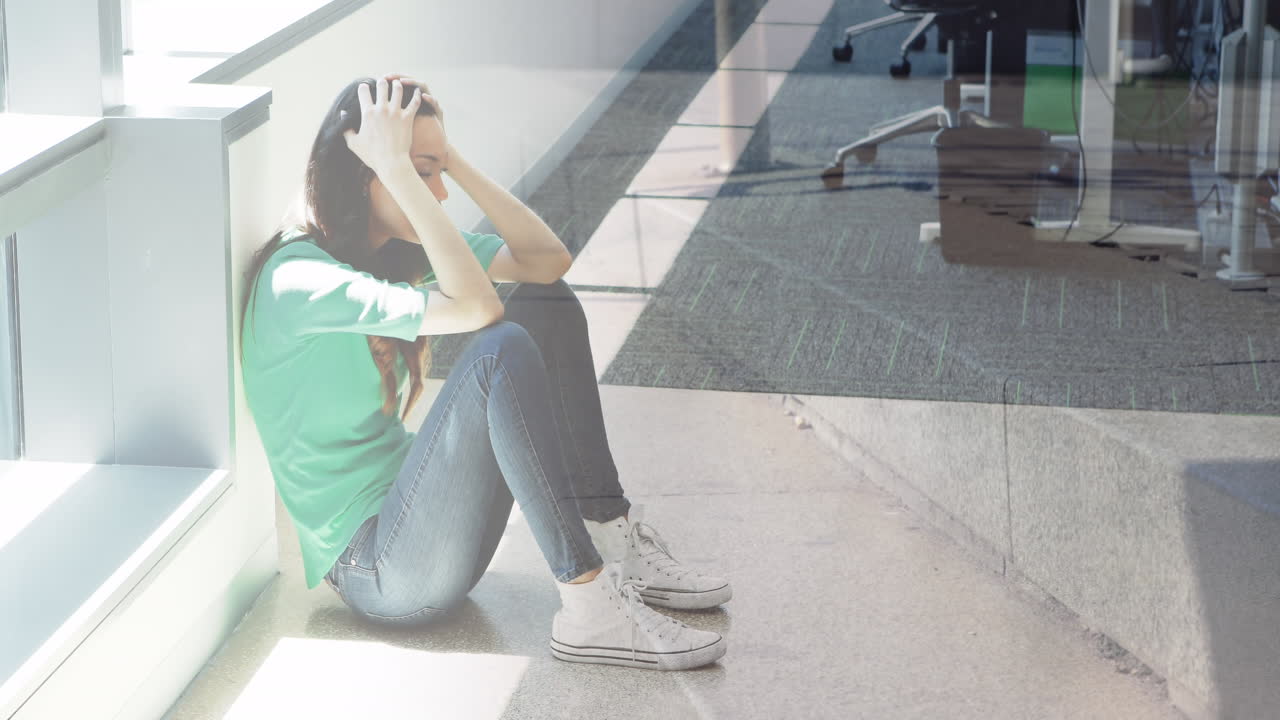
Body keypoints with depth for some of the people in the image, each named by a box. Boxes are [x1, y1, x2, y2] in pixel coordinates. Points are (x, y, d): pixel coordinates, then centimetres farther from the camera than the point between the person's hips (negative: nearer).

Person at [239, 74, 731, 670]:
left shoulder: (397, 248, 7)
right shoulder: (297, 279, -21)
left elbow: (549, 258, 1)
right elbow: (475, 307, -33)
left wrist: (451, 157, -5)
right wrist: (398, 169, -29)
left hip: (410, 504, 9)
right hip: (376, 573, -9)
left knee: (547, 305, 1)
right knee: (502, 351, -29)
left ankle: (616, 544, -3)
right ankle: (590, 607, -26)